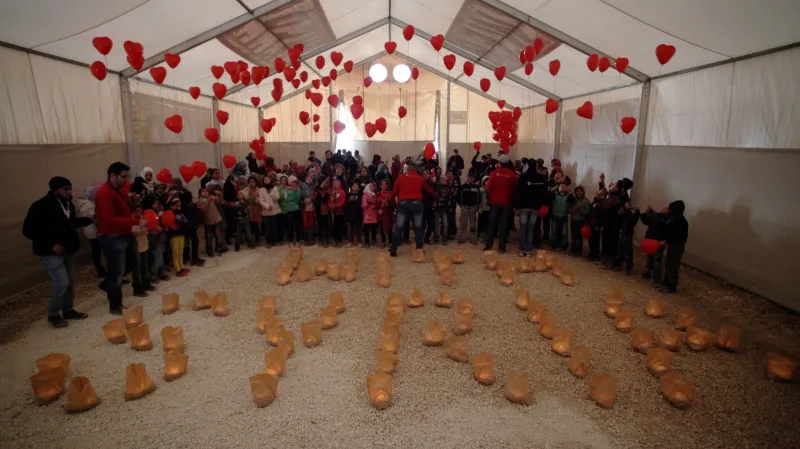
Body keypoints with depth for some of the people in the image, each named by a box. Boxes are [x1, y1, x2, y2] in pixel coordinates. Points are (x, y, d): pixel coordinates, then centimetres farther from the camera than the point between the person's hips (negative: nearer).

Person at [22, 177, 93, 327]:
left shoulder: (68, 204, 4)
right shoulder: (41, 206, -17)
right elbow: (28, 230, -16)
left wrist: (89, 219, 8)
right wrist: (51, 245, -20)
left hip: (68, 249, 7)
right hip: (51, 252, -7)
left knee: (70, 281, 11)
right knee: (62, 282, -11)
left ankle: (68, 310, 28)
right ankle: (53, 315, 9)